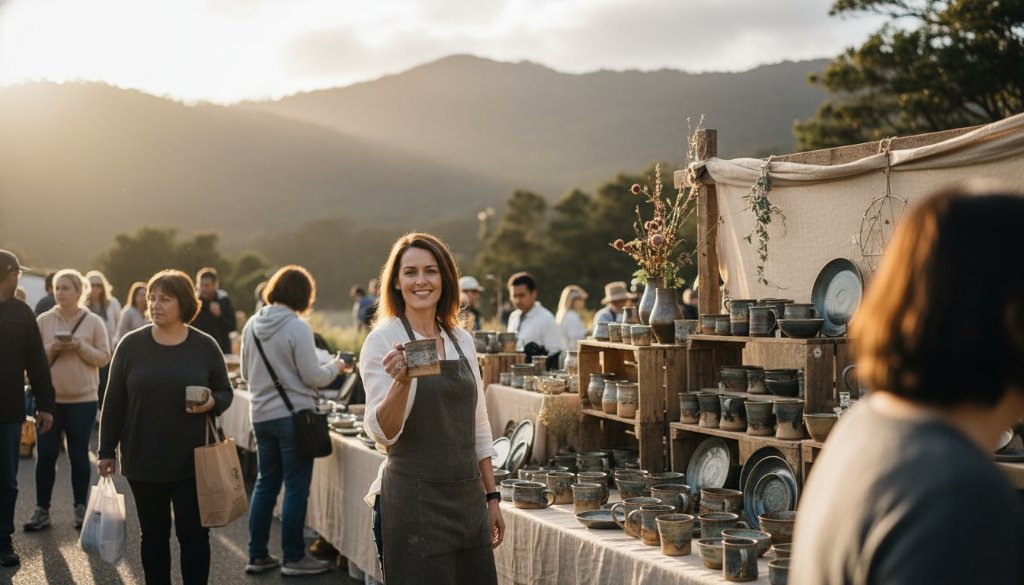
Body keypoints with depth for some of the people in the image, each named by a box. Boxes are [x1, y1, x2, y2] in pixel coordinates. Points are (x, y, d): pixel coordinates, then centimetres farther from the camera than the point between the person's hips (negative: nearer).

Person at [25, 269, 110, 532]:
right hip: (49, 398, 1)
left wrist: (81, 347, -17)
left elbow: (104, 358, -2)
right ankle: (42, 510, 9)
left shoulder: (93, 321, 0)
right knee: (46, 453, 1)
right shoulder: (43, 320, 3)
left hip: (83, 398, -1)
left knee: (79, 454, 6)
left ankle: (81, 508, 15)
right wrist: (51, 349, -15)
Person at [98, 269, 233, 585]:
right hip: (143, 460, 1)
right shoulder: (131, 344, 0)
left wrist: (212, 402, -17)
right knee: (154, 534, 11)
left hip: (192, 461, -1)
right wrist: (106, 451, 3)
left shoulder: (205, 346, -1)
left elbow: (225, 392, 6)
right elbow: (114, 401, 4)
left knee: (193, 534, 0)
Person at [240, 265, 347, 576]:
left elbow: (245, 373, 13)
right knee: (296, 487, 2)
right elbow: (312, 377, -13)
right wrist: (334, 367, 5)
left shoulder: (252, 325, 4)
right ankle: (293, 558, 8)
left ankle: (257, 555, 20)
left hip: (261, 416, 7)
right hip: (293, 415, -7)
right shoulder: (297, 327, -16)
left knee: (265, 483, 15)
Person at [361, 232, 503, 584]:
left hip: (468, 498, 6)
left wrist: (491, 497, 13)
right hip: (414, 500, -6)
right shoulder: (384, 340, -8)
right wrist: (401, 381, -33)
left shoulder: (462, 340, 9)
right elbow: (383, 433, -16)